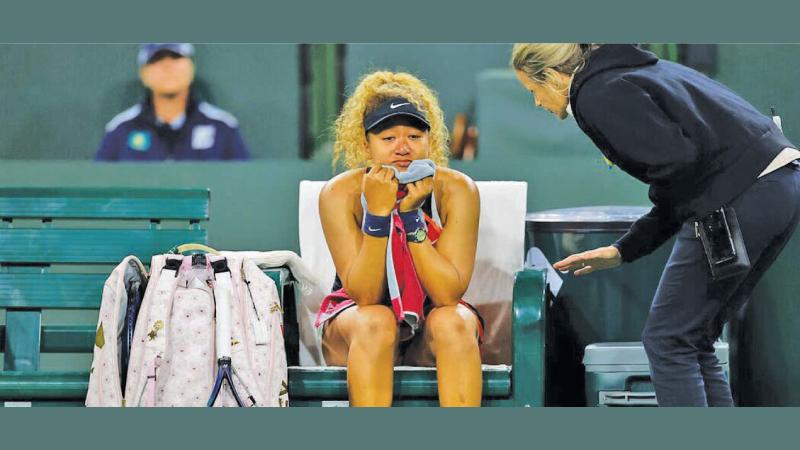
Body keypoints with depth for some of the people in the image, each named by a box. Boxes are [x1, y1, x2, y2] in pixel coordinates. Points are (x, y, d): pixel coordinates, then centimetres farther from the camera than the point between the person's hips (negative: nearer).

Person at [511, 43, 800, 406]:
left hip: (739, 200, -10)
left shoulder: (598, 95, -6)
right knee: (692, 341, 16)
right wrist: (622, 251, 23)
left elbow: (677, 159, -20)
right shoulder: (634, 72, 24)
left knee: (668, 342, 1)